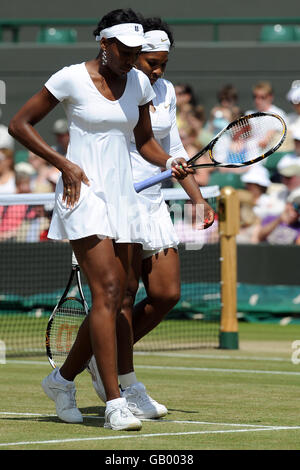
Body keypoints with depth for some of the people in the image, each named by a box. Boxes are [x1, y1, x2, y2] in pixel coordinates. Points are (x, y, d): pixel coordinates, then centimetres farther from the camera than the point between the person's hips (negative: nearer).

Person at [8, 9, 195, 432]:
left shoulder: (138, 83, 10)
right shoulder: (71, 79, -7)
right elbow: (19, 124, -2)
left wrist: (168, 163, 2)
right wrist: (64, 164, -10)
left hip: (122, 194, 7)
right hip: (83, 191, -6)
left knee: (113, 301, 5)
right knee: (106, 292, -17)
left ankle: (62, 379, 26)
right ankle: (115, 404, -20)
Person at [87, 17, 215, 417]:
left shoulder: (165, 92, 11)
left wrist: (198, 199, 16)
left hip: (152, 203, 7)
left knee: (167, 295, 1)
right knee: (125, 295, -6)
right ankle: (127, 388, 2)